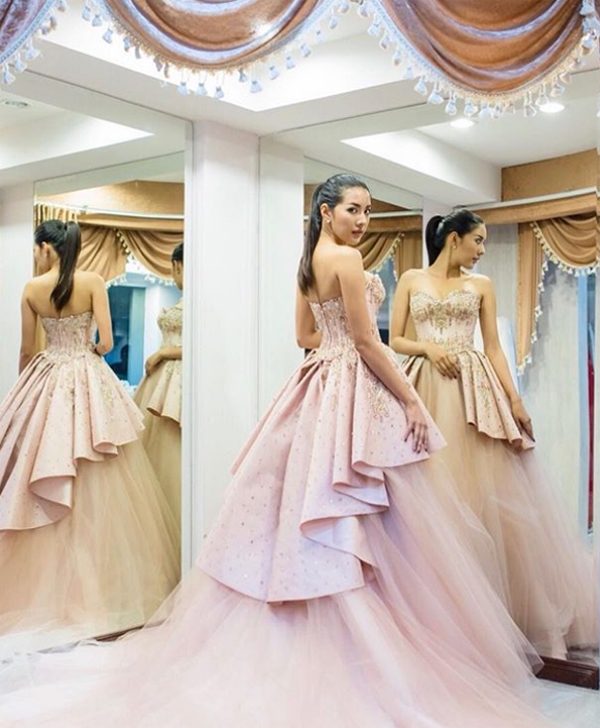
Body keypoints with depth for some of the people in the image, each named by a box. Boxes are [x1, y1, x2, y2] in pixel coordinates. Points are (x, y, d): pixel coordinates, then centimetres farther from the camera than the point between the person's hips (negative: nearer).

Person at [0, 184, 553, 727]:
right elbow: (367, 342, -16)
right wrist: (411, 400, -12)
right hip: (355, 395, -10)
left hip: (320, 388, 10)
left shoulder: (309, 262, 14)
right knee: (366, 537, -4)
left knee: (300, 515, 12)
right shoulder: (347, 258, -13)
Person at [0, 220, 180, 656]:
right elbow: (107, 342, -8)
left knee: (38, 486, 9)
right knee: (99, 490, 5)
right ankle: (102, 585, 12)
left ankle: (44, 589, 15)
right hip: (89, 382, -2)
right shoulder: (93, 283, -5)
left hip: (46, 383, 2)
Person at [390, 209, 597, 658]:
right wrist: (428, 347, -12)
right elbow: (395, 340, 7)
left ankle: (497, 600, 8)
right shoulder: (411, 280, 10)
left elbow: (494, 348, 7)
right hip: (426, 389, 0)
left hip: (474, 390, 1)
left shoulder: (481, 285, 11)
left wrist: (515, 400, -3)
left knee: (485, 491, -4)